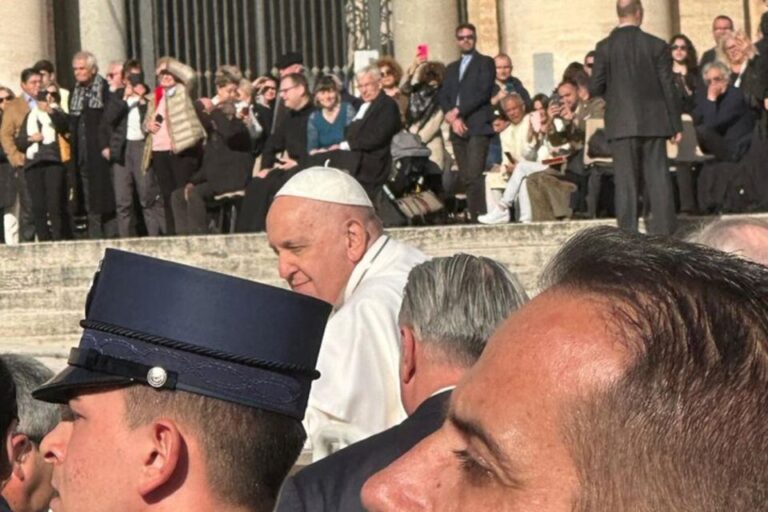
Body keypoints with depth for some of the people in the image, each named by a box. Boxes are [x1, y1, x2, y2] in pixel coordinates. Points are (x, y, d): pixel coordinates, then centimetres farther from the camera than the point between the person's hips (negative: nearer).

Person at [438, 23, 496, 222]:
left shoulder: (485, 63, 7)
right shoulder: (451, 68, 24)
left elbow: (483, 93, -6)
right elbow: (444, 97, 13)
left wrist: (459, 111, -11)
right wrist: (452, 118, -5)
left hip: (478, 126, -6)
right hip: (458, 129, 6)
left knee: (474, 175, -17)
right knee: (465, 178, 0)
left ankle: (480, 216, -20)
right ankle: (473, 217, 1)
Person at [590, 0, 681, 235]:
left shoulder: (604, 47, -3)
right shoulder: (657, 45, -2)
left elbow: (595, 88, -3)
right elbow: (668, 87, 0)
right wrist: (676, 124, 6)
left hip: (622, 124, 0)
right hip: (654, 122, 0)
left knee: (625, 180, 2)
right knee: (657, 178, 4)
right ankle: (663, 232, 3)